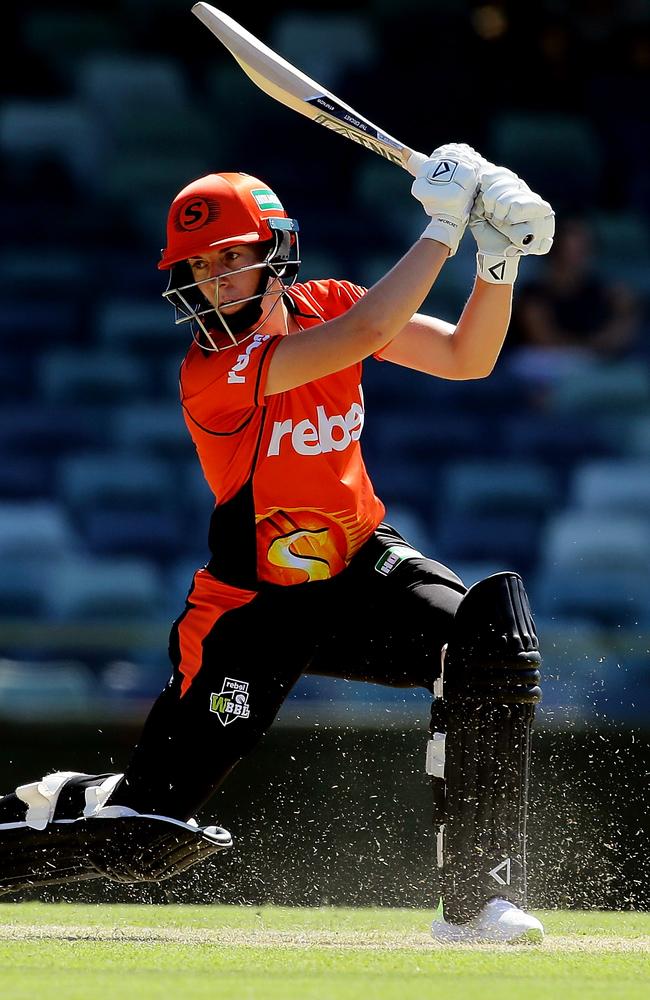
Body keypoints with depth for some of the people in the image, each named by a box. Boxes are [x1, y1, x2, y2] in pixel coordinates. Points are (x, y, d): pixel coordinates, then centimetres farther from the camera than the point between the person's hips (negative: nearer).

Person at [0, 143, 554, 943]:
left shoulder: (323, 306, -3)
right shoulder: (211, 374, -23)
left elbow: (467, 358, -2)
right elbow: (365, 334, -33)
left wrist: (498, 264, -19)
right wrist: (443, 223, -29)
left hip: (360, 567, 5)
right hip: (253, 604, -5)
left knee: (492, 632, -25)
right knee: (145, 837, -9)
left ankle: (477, 898, -19)